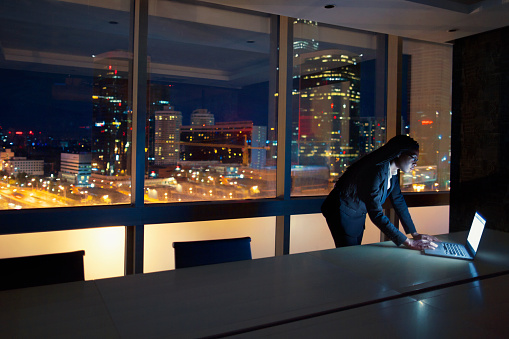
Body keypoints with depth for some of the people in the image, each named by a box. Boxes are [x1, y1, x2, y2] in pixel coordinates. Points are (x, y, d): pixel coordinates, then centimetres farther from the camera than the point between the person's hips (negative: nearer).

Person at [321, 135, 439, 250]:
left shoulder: (393, 172, -3)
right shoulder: (376, 170, -31)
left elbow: (399, 202, 7)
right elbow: (376, 214, -34)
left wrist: (414, 234, 6)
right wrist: (408, 242, -32)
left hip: (358, 216, 9)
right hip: (343, 214, -9)